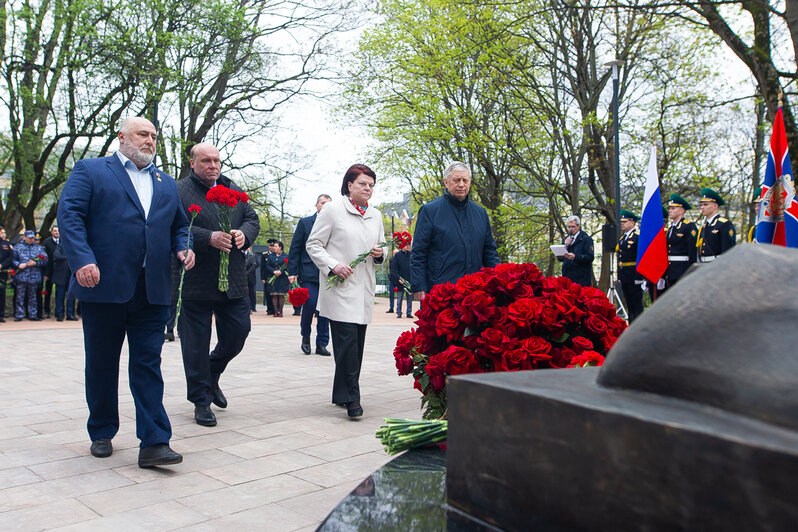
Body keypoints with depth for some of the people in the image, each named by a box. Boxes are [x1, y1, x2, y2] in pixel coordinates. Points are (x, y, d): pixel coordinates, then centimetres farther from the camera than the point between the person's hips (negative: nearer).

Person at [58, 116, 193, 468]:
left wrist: (182, 248, 3)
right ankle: (101, 433, 28)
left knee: (148, 365, 0)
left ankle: (153, 443, 0)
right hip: (104, 285, -3)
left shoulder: (167, 185, 21)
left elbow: (179, 225, 26)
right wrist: (82, 260, -19)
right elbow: (69, 215, -5)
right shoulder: (90, 171, 6)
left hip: (152, 291, 3)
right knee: (101, 364, 10)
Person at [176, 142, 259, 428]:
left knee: (239, 330, 7)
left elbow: (252, 219, 14)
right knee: (196, 342, 3)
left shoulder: (234, 190, 16)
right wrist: (210, 238, -24)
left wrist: (243, 233, -8)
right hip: (195, 283, -5)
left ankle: (212, 376, 34)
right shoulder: (179, 191, -3)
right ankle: (201, 400, 16)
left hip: (233, 280, 5)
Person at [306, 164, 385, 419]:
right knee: (347, 341, -13)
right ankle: (350, 397, -6)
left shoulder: (376, 215, 17)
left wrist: (379, 253, 3)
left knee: (357, 343, 6)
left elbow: (381, 246, 27)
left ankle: (343, 394, 18)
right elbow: (313, 245, 0)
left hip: (364, 288, 6)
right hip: (340, 287, -6)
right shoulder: (333, 209, 0)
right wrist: (332, 265, -15)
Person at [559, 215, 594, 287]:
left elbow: (590, 257, -10)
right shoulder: (566, 239, 19)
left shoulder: (586, 239, 0)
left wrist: (575, 257, -24)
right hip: (567, 278, 5)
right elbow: (560, 258, 13)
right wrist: (565, 246, -3)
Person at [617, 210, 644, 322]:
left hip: (633, 276, -8)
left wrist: (638, 277, -21)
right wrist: (619, 276, 15)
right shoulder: (622, 238, 16)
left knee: (636, 303, -3)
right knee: (629, 303, 13)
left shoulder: (638, 236, -10)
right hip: (624, 277, 8)